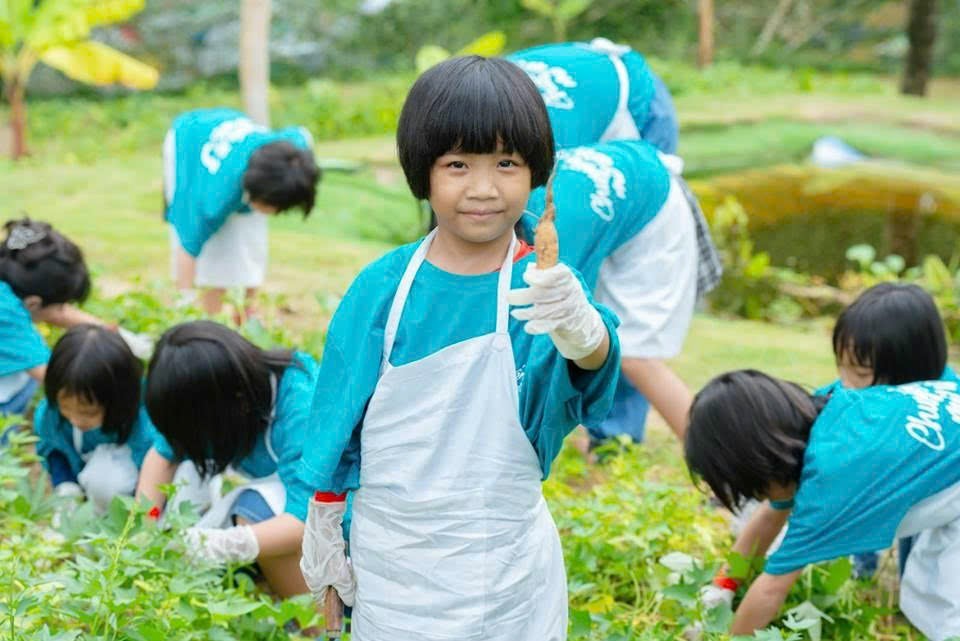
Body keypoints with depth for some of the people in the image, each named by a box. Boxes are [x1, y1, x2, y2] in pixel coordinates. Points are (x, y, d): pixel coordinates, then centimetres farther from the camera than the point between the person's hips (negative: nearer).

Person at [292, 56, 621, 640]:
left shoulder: (544, 287, -13)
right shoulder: (384, 286, -7)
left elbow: (591, 359, -35)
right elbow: (337, 414, 3)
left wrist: (583, 332, -57)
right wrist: (320, 528, 8)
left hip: (508, 578, -1)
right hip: (390, 568, 1)